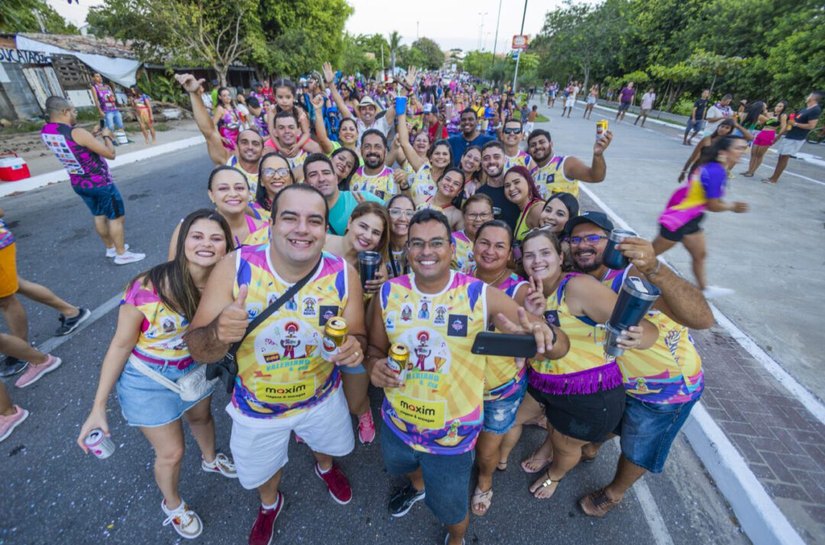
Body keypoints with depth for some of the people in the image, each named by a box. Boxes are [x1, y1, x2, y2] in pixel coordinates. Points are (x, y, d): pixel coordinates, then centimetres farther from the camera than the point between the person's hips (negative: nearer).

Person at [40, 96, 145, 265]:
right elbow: (110, 154, -19)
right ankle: (122, 254, 9)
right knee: (116, 217, 3)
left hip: (78, 184, 8)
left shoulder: (45, 132, 0)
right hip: (100, 183, -8)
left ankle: (110, 248, 33)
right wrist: (107, 136, -2)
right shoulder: (77, 133, -25)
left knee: (99, 216, 21)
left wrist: (92, 136, 14)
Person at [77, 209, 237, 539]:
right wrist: (98, 408, -13)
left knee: (202, 417, 31)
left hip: (195, 370, 4)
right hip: (148, 382, -3)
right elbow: (121, 345, -19)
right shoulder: (148, 289, -33)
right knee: (171, 453, 14)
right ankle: (172, 505, 48)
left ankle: (210, 459, 64)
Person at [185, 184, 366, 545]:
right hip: (257, 405, 0)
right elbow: (198, 349, -21)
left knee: (329, 444, 32)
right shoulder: (236, 267, -26)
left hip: (322, 397, 1)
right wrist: (218, 334, -44)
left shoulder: (344, 275, -24)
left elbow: (358, 337, -13)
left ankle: (325, 468, 72)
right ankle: (270, 504, 67)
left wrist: (353, 347, -37)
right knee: (261, 471, 29)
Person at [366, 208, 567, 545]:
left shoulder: (481, 296, -22)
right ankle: (418, 486, 72)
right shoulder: (389, 293, -12)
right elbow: (375, 346, 2)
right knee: (400, 467, 34)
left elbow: (559, 347, -21)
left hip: (452, 433, -3)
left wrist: (545, 336, -45)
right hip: (397, 422, 4)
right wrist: (374, 365, -21)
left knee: (450, 510, 20)